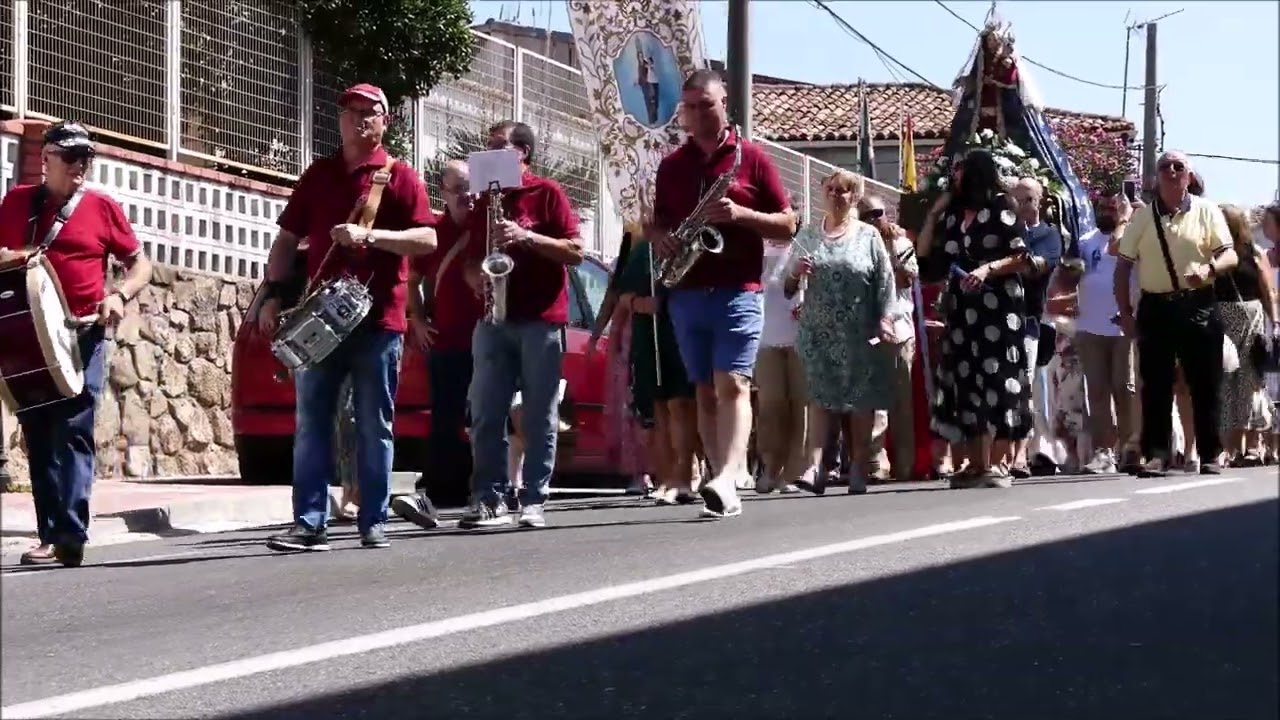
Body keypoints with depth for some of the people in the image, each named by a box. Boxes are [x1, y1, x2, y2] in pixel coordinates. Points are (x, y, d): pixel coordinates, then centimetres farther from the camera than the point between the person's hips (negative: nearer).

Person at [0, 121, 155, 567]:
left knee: (73, 433, -11)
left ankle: (68, 535, -17)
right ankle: (53, 535, 7)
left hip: (82, 335, -3)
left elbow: (140, 264, 9)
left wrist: (120, 295, -10)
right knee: (38, 435, 3)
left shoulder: (102, 208, 4)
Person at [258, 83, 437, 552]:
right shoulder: (317, 175, 15)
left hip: (378, 320, -3)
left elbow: (427, 239, -6)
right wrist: (273, 294, 7)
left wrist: (370, 236, -18)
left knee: (375, 427, 2)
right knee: (311, 424, -1)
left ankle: (373, 522, 8)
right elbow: (287, 239, 17)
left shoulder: (400, 176, 4)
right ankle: (309, 523, 0)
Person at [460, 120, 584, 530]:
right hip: (494, 319, 5)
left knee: (539, 417, -2)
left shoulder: (547, 193, 3)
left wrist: (527, 237, -16)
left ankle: (534, 501, 1)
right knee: (485, 414, -2)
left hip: (541, 319, -5)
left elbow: (575, 252, -4)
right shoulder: (484, 202, 18)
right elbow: (472, 261, 22)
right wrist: (476, 278, -1)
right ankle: (489, 499, 0)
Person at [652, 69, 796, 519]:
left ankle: (726, 479, -31)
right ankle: (728, 480, 9)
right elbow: (658, 224, 24)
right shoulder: (671, 166, 15)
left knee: (733, 385, -18)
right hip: (687, 294, 5)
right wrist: (660, 240, -1)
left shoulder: (752, 158, 4)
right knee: (706, 392, 5)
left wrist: (740, 214, -14)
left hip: (738, 291, -5)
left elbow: (787, 225, 3)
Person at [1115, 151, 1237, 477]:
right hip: (1155, 306, 1)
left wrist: (1209, 269, -25)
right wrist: (1125, 312, 3)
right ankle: (1156, 454, 3)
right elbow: (1123, 266, 11)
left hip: (1198, 306, -1)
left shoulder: (1206, 212, 4)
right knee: (1155, 384, 0)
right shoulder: (1142, 217, 9)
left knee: (1205, 384, 2)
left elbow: (1230, 255, -2)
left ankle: (1209, 455, 10)